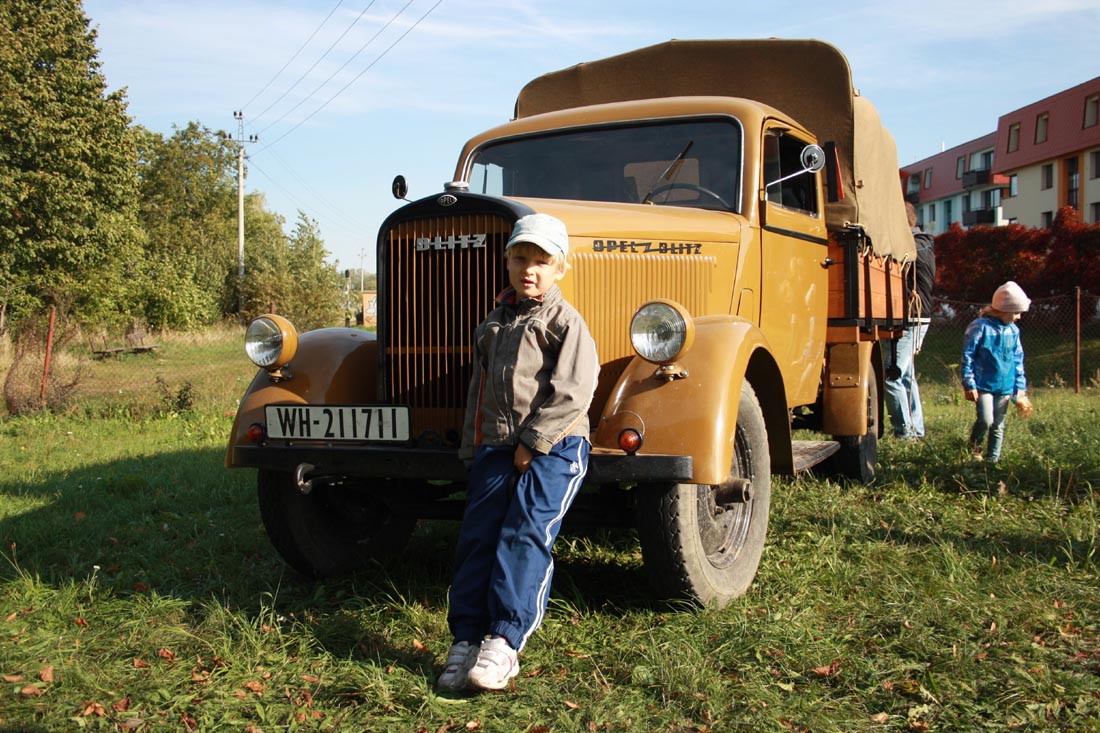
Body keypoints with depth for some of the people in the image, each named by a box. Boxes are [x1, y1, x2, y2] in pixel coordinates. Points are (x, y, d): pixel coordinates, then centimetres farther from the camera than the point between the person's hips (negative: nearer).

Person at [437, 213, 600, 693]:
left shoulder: (565, 322, -1)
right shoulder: (494, 323, 20)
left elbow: (572, 393, -12)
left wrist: (533, 442, -15)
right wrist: (473, 449, 19)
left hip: (553, 447, -6)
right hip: (495, 446, 6)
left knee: (523, 535, -17)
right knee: (477, 535, -5)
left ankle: (503, 643, -16)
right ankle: (466, 640, -2)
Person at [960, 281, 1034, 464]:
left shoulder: (1013, 331, 9)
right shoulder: (980, 327, -11)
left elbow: (1018, 361, 16)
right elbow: (968, 356, -10)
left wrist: (1020, 388, 13)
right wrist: (969, 384, -13)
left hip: (1005, 387, 6)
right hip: (983, 385, -6)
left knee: (998, 425, 9)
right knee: (985, 420, -17)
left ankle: (992, 459, 19)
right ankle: (974, 445, 11)